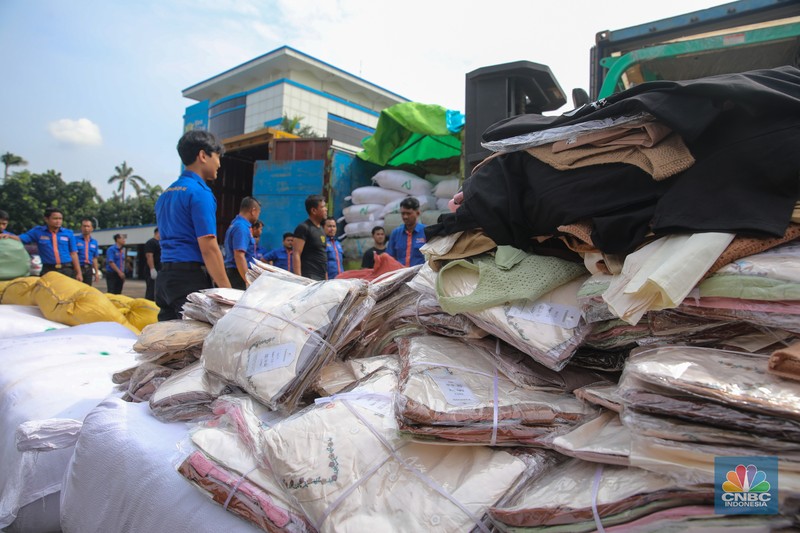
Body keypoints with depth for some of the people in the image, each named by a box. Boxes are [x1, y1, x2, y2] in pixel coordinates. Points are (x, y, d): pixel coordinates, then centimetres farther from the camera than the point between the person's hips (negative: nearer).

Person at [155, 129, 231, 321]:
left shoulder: (165, 194, 18)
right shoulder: (200, 192, -9)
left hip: (165, 275, 9)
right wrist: (227, 290, -14)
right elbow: (208, 247, -16)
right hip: (191, 277, -9)